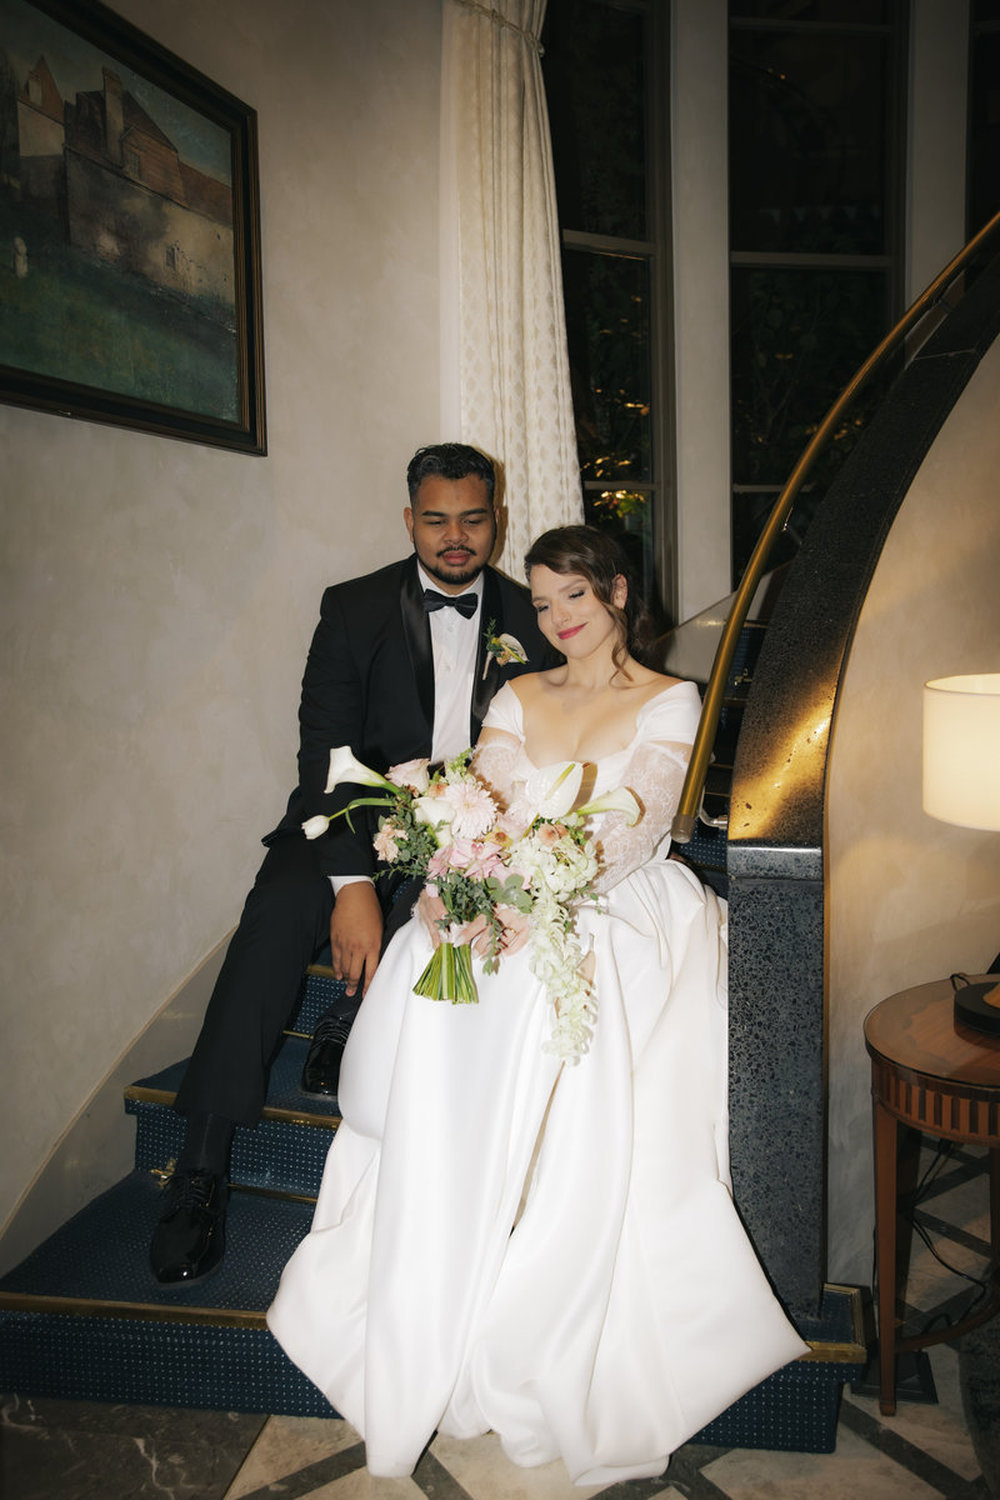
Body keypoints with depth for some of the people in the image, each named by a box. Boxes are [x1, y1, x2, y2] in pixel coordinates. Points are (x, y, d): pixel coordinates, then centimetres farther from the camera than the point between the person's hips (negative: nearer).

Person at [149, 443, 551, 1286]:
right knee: (279, 911, -30)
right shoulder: (355, 609, -1)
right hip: (360, 819, -1)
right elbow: (329, 755, -11)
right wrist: (352, 881, -26)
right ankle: (201, 1170, -23)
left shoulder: (530, 619, 5)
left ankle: (354, 1022, -5)